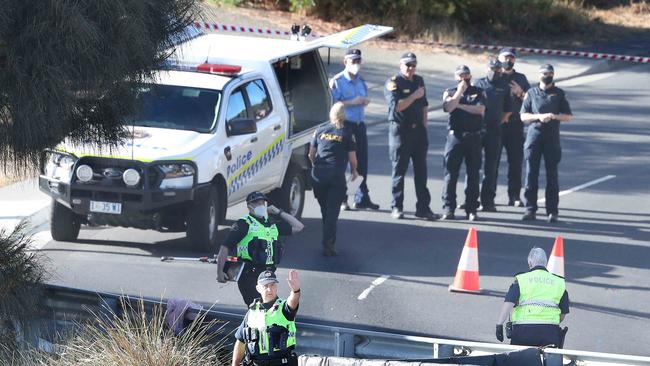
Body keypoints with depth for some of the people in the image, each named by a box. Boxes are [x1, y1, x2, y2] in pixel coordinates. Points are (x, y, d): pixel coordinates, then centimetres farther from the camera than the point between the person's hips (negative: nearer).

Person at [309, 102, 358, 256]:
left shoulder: (320, 131, 11)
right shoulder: (347, 134, 2)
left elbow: (311, 154, 15)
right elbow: (352, 158, 2)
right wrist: (354, 172, 21)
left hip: (318, 175, 3)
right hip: (336, 176, -3)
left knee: (325, 210, 18)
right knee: (332, 211, -4)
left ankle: (328, 240, 28)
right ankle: (328, 244, -15)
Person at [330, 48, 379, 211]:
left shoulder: (361, 81, 16)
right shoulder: (337, 81, -6)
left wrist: (364, 101, 5)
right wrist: (352, 102, -17)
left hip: (359, 124, 7)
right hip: (344, 125, -7)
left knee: (361, 163, 8)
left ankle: (362, 198, 15)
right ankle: (341, 199, 0)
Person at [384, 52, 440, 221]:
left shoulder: (419, 81, 14)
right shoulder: (393, 82, -7)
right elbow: (396, 106, -19)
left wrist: (424, 125, 13)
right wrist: (414, 96, -17)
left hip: (418, 130, 6)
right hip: (400, 130, -6)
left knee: (421, 170, 5)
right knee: (399, 169, 1)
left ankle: (423, 207, 7)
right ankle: (397, 207, 8)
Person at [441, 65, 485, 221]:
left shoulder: (479, 92, 12)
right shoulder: (450, 92, 12)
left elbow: (480, 109, -7)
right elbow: (448, 107, -9)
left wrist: (460, 105, -5)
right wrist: (460, 91, -5)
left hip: (474, 137, 1)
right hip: (455, 136, -1)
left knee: (473, 173, 2)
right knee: (451, 173, -5)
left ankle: (471, 209, 7)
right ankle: (448, 208, -2)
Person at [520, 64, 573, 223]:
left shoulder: (559, 93, 9)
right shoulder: (531, 92, 10)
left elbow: (568, 116, 8)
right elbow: (523, 116, 6)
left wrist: (554, 116, -11)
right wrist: (538, 117, -12)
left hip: (552, 137, 0)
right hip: (534, 135, 0)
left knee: (552, 174, 0)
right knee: (531, 173, -2)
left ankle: (552, 211, 3)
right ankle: (530, 209, 2)